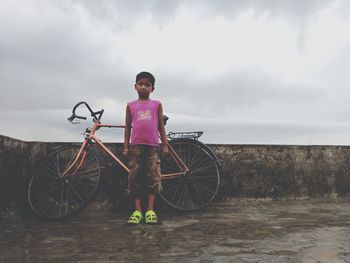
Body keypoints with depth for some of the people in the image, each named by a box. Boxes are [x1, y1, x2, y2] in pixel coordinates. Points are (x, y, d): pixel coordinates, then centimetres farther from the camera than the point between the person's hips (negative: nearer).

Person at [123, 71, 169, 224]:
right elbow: (127, 127, 12)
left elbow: (161, 126, 11)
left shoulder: (157, 104, 10)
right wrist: (126, 146, 7)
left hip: (152, 146, 0)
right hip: (136, 146, 1)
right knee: (135, 178, 1)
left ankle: (150, 211, 7)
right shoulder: (131, 105, 11)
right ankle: (137, 211, 8)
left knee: (153, 178, 0)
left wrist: (164, 145, 6)